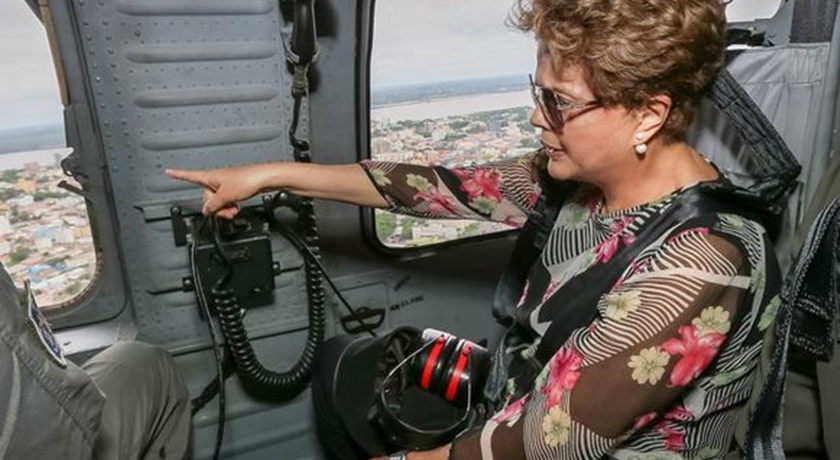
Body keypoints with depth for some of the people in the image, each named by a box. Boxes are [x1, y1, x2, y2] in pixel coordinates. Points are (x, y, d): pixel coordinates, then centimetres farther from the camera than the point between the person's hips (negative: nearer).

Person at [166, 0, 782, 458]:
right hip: (516, 403, 7)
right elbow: (454, 187, -7)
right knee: (339, 359, 16)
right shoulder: (590, 173, -11)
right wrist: (277, 174, -4)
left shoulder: (696, 268, -33)